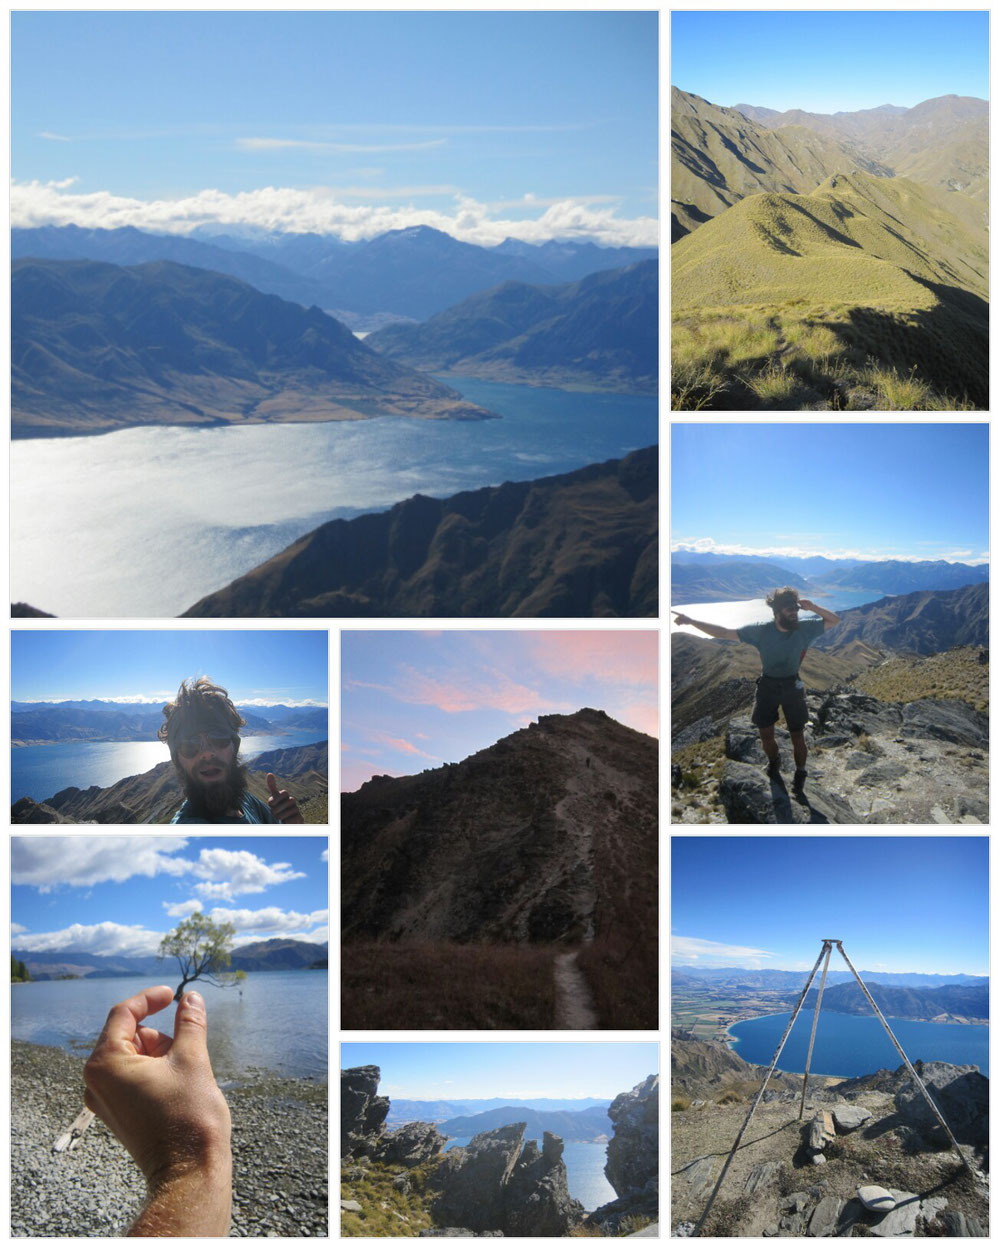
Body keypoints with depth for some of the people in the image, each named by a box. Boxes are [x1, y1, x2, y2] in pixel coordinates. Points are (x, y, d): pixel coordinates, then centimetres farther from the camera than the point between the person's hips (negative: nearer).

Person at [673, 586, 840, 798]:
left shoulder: (805, 629, -12)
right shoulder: (761, 632, -16)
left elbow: (835, 620, -3)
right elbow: (724, 633, -14)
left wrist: (812, 608, -22)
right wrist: (691, 621, -21)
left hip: (792, 687, 0)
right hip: (767, 686, 0)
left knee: (798, 737, 2)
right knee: (766, 735, 8)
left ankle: (799, 777, 26)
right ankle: (774, 762, 42)